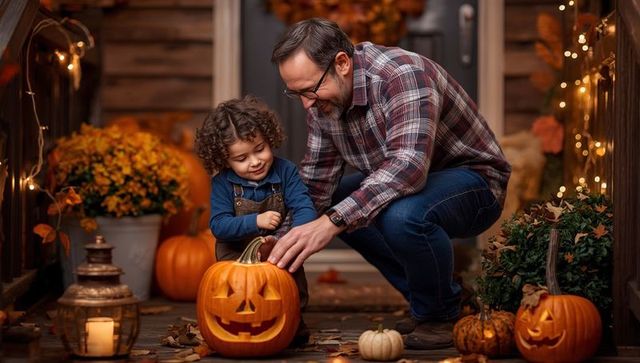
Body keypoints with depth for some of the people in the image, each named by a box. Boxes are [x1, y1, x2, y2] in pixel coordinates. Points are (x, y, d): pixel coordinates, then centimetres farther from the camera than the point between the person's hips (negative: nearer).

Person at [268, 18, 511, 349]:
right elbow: (315, 179, -1)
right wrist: (290, 241, -17)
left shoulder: (402, 75, -30)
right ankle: (424, 302, 7)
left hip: (473, 179, -9)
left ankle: (441, 316, -7)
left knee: (402, 215, -35)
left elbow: (408, 165, -44)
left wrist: (331, 222, -49)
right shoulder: (323, 97, -5)